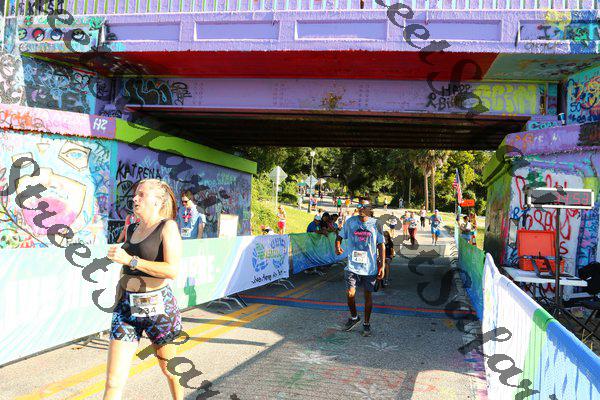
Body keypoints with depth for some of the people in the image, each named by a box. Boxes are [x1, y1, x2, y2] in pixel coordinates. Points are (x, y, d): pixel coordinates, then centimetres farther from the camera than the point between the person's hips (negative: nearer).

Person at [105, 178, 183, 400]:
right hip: (126, 306, 5)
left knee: (169, 369, 16)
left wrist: (130, 260, -22)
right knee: (113, 382, 1)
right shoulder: (132, 229, 10)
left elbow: (172, 270, -22)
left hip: (157, 305, -5)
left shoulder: (167, 226, -9)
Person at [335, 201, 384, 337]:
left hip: (370, 267, 0)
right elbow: (340, 236, 11)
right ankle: (354, 317, 21)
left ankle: (366, 323, 28)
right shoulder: (350, 222, 0)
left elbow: (381, 245, 3)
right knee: (350, 293, -8)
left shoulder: (375, 224, -1)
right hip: (352, 265, 0)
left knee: (368, 295, 8)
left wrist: (382, 266, 0)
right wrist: (337, 247, -12)